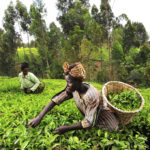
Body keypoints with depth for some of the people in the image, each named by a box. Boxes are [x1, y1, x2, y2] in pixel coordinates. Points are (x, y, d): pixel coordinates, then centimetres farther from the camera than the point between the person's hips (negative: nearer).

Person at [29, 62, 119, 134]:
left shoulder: (92, 95, -40)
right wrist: (39, 117, -26)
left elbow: (89, 122, -35)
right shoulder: (72, 89, -21)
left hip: (106, 124, -6)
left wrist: (67, 129, -34)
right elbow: (56, 100, -19)